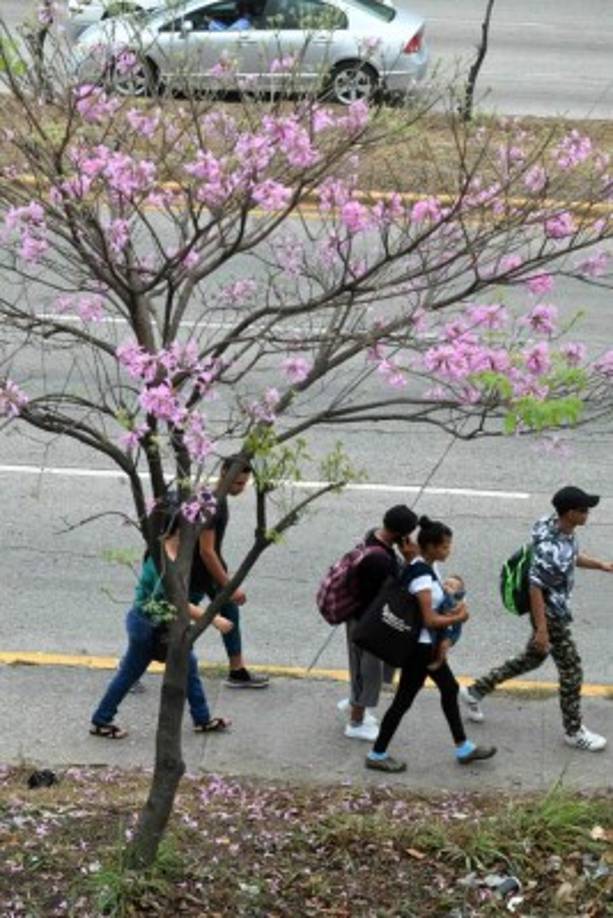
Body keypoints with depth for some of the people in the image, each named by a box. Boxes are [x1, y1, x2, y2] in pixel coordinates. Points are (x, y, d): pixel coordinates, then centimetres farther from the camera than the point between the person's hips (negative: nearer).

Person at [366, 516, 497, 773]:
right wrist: (458, 619, -11)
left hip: (428, 644, 10)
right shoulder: (421, 576, -26)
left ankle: (463, 748, 31)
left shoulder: (428, 567, 4)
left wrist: (453, 612, -3)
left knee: (449, 689, 19)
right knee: (404, 699, 2)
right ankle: (377, 755, 14)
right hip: (419, 647, -10)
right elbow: (430, 620, -26)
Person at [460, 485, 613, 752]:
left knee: (532, 658, 25)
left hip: (558, 610, 10)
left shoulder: (565, 530, -5)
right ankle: (574, 732, 22)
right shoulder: (550, 548, -33)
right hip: (549, 615, -10)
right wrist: (541, 629, -25)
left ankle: (475, 691, 36)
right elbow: (535, 587, -28)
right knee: (571, 669, 5)